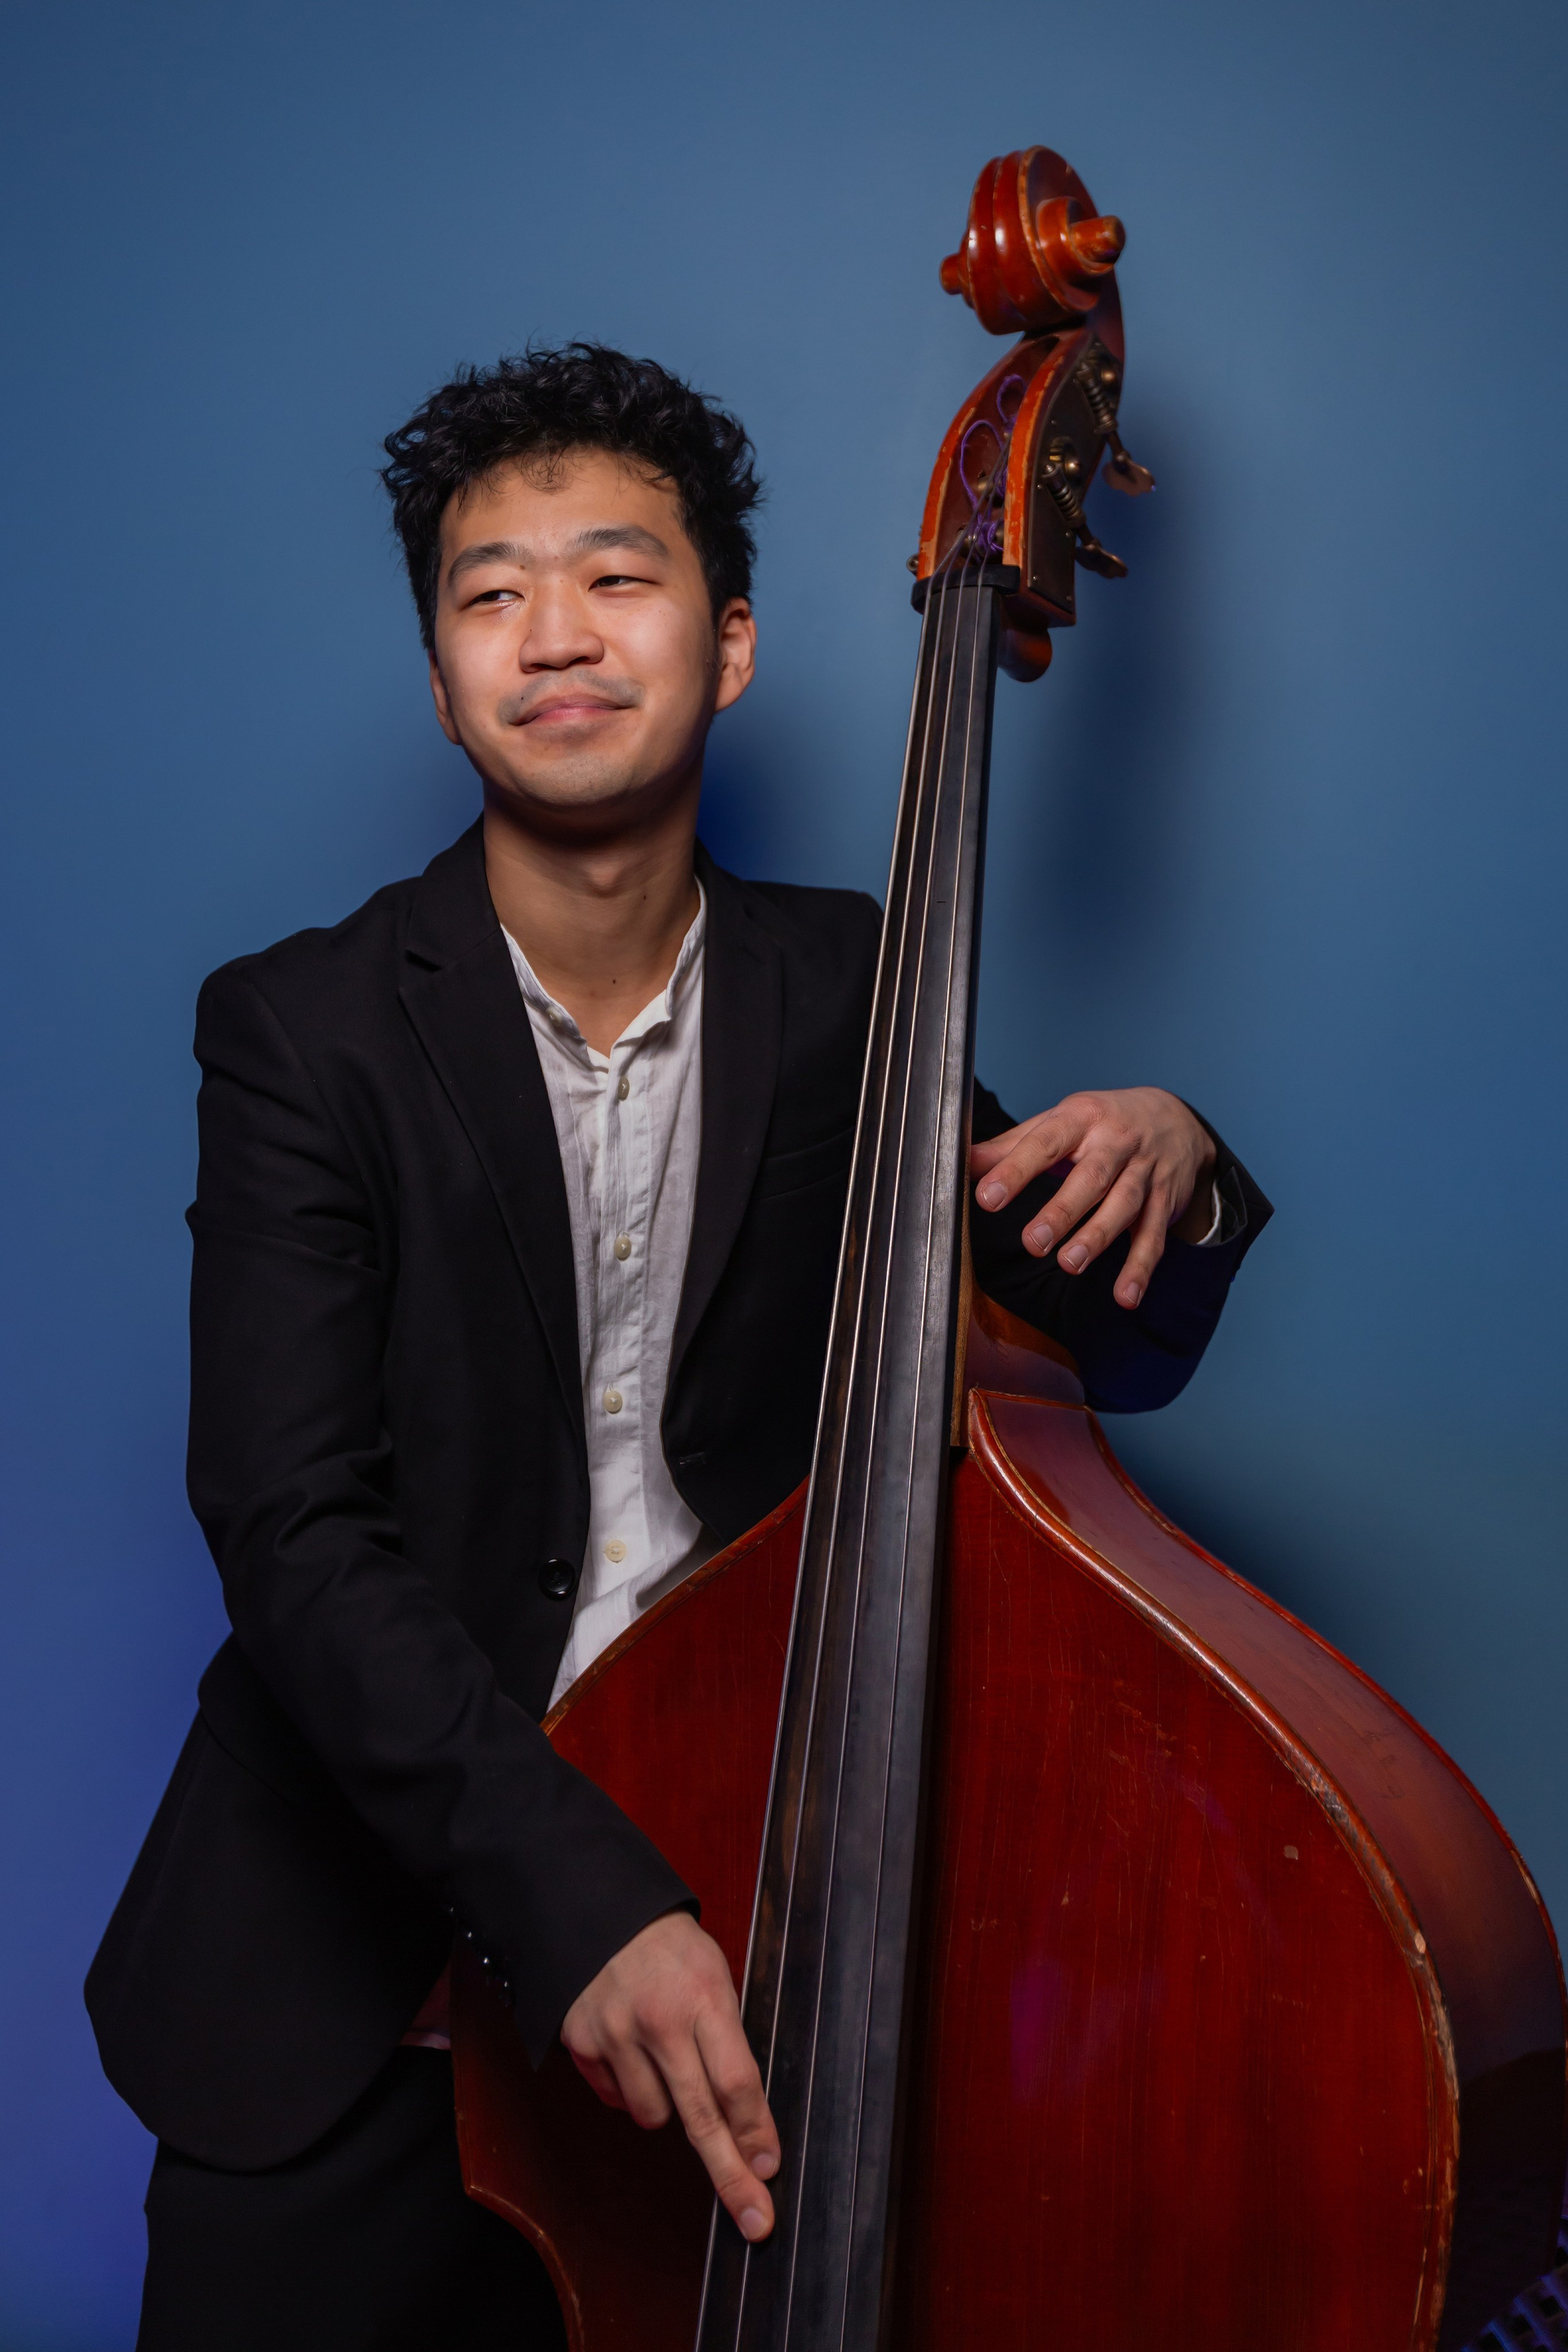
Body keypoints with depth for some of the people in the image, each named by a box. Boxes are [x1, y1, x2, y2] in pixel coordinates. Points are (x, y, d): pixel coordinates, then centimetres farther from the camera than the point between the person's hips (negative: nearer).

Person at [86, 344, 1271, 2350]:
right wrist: (576, 1895, -31)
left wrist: (1162, 1171, -16)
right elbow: (296, 1537, -17)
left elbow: (1104, 1349, 8)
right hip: (378, 1928, -1)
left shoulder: (850, 991, 2)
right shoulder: (307, 1028, -7)